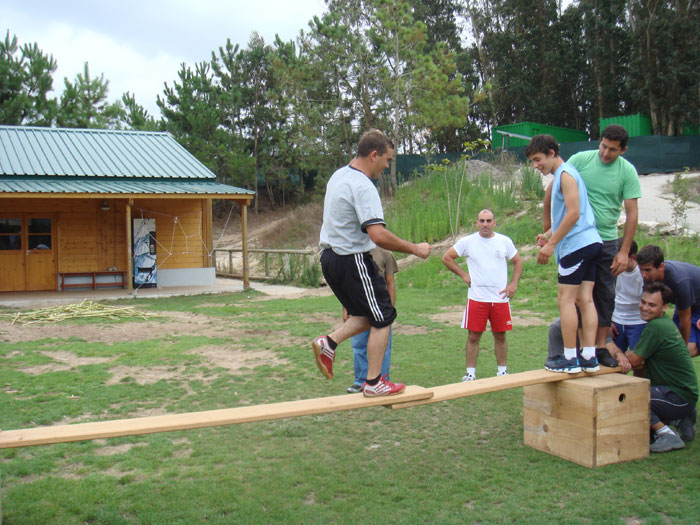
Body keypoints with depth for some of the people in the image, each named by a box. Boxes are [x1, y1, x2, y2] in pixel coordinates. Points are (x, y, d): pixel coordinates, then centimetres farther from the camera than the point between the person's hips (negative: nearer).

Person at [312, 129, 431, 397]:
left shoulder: (338, 176, 12)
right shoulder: (363, 186, -19)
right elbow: (378, 236, -28)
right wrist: (415, 249, -19)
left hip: (330, 256, 9)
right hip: (352, 260, -9)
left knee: (367, 314, 20)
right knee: (382, 318, 3)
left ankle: (328, 343, 6)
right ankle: (374, 382, 6)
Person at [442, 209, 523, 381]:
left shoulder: (505, 241, 6)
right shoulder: (467, 242, 1)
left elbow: (517, 262, 16)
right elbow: (446, 258, 8)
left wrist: (513, 284, 4)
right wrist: (463, 274, 2)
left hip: (500, 298, 1)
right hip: (476, 298, -1)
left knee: (500, 336, 8)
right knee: (473, 336, 1)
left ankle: (502, 371, 20)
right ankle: (470, 373, 9)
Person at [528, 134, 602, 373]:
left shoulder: (565, 174, -9)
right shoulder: (562, 175, 21)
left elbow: (573, 213, -18)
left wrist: (551, 244, -16)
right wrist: (549, 235, 14)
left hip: (576, 244, -10)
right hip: (590, 242, 10)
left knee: (566, 299, -6)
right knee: (585, 299, 7)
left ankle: (570, 358, -3)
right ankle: (589, 356, 8)